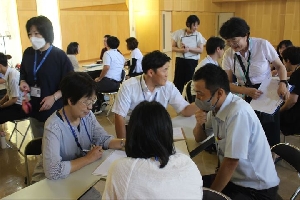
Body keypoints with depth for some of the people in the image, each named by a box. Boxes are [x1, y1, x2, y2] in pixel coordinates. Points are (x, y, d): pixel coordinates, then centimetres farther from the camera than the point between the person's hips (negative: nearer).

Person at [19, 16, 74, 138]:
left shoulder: (59, 55, -11)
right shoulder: (28, 53, 4)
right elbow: (23, 74, 19)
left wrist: (54, 97, -22)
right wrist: (23, 82, -3)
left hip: (55, 111, -5)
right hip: (34, 110, 5)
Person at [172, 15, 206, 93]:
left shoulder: (198, 35, -1)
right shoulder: (178, 33, -2)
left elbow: (200, 50, -7)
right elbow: (173, 47, 1)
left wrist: (188, 48, -20)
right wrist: (181, 49, -19)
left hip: (192, 62, 1)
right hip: (180, 61, 0)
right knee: (178, 82, 4)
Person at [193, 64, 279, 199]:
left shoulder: (238, 113, -28)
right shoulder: (215, 106, -4)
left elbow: (230, 163, -24)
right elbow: (199, 138, 9)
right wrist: (199, 123, -12)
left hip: (257, 188, -7)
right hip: (234, 177, 7)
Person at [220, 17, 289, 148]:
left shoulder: (262, 45, -14)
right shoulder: (228, 55, -7)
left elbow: (280, 66, -2)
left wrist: (283, 83, -22)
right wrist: (248, 91, -23)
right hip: (245, 98, 2)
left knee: (270, 140, 8)